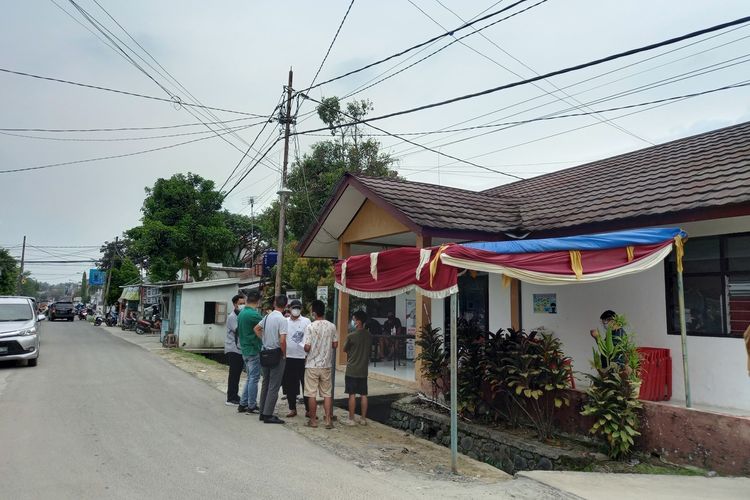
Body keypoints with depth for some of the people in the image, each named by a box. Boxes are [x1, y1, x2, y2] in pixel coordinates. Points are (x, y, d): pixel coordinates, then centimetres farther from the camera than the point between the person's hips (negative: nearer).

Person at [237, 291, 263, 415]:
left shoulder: (241, 313, 9)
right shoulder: (254, 314, -20)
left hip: (245, 350, 9)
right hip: (254, 350, -9)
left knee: (250, 378, 17)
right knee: (254, 378, 1)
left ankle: (242, 404, 19)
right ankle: (252, 406, 7)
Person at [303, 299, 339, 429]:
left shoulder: (310, 327, -14)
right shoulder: (332, 326, -2)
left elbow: (307, 347, -15)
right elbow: (335, 345, 3)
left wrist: (306, 349, 7)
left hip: (312, 365, -3)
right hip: (327, 365, 4)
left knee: (312, 394, 7)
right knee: (327, 393, 10)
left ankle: (313, 420, 14)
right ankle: (328, 420, 11)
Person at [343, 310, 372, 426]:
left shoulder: (351, 336, -16)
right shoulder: (369, 336, 1)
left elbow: (345, 350, -1)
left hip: (352, 370, -5)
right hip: (363, 370, 5)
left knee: (352, 395, 2)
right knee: (363, 395, 10)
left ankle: (351, 419, 8)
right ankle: (363, 418, 16)